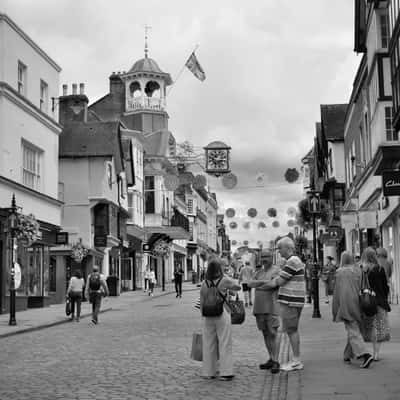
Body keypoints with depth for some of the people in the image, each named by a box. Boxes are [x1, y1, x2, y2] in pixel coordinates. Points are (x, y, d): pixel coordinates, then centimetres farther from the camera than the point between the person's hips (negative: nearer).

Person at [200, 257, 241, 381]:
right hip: (222, 315, -3)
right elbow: (238, 287, 9)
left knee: (209, 345, 10)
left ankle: (208, 372, 15)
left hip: (208, 317, 4)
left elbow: (202, 303, 4)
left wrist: (204, 317, 14)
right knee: (225, 344, 3)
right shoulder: (225, 281, -9)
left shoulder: (204, 284, 1)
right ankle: (225, 372, 2)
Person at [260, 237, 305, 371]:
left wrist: (259, 286, -6)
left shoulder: (292, 262, -16)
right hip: (292, 300, 10)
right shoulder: (292, 261, 18)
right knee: (293, 330, 13)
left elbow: (278, 282, -15)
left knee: (291, 330, -5)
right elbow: (279, 279, 17)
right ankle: (296, 360, 18)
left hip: (291, 301, -10)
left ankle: (296, 361, -1)